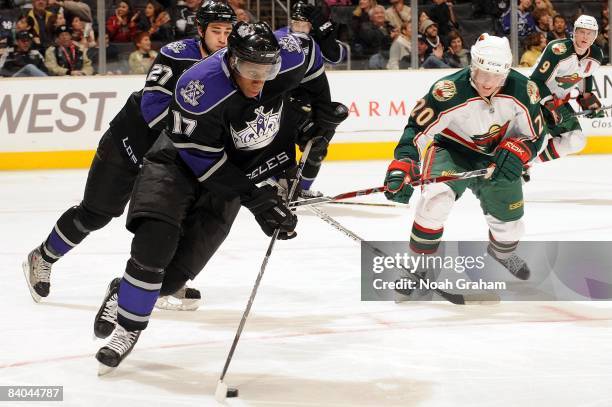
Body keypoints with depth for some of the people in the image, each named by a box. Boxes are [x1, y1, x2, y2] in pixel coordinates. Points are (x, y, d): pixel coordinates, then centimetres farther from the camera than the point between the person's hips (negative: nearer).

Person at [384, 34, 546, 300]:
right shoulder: (448, 92, -35)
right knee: (437, 198, -30)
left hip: (495, 155, 4)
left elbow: (533, 133, -8)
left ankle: (502, 251, 49)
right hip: (449, 148, -4)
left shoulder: (521, 90, -23)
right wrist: (401, 172, -42)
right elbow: (417, 131, -31)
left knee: (509, 217, 10)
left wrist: (515, 153, -27)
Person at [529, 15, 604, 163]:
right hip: (538, 97, -8)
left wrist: (588, 98, 10)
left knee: (576, 142, -1)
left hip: (560, 101, 8)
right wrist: (551, 106, -33)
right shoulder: (558, 49, -28)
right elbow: (536, 80, -27)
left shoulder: (596, 57, -4)